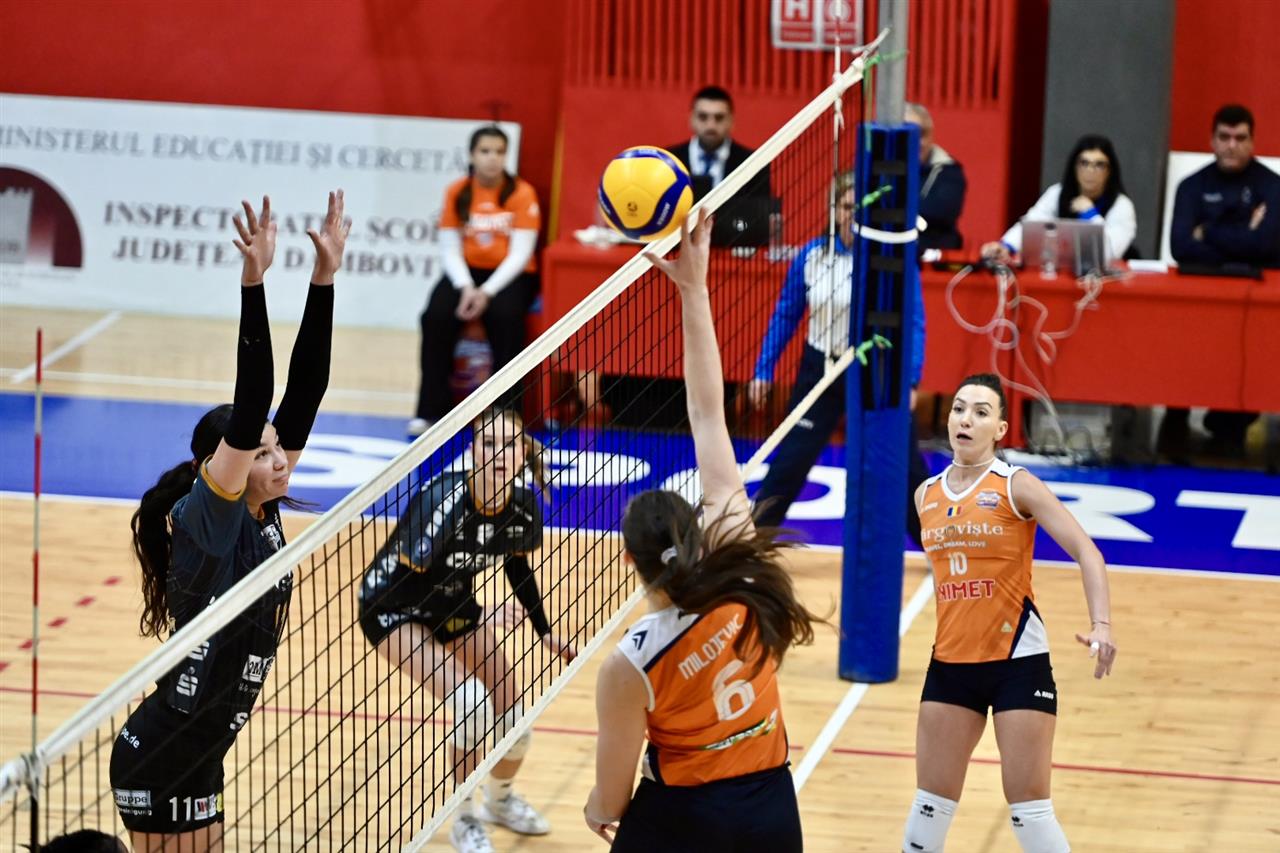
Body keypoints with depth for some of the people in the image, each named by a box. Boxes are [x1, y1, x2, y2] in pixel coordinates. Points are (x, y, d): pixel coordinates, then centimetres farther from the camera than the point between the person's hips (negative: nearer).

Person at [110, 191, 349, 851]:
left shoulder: (260, 513, 3)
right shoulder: (207, 517, -17)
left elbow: (304, 389, -1)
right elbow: (249, 407, -29)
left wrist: (324, 276, -6)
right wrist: (253, 283, -35)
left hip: (196, 758, 8)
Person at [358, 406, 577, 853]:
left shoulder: (523, 505, -15)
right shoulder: (444, 500, -35)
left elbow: (518, 567, 5)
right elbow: (409, 578, -35)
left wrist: (544, 630, 9)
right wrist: (475, 619, -40)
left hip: (453, 606, 6)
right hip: (394, 606, -6)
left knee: (514, 719, 5)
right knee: (469, 701, -25)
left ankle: (500, 799, 40)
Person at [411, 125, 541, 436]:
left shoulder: (521, 193, -7)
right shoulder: (457, 192, 0)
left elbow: (521, 253, -12)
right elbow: (450, 249, -1)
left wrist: (487, 291, -23)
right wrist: (465, 287, -19)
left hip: (510, 275, -2)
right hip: (467, 271, 2)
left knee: (506, 316, -34)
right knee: (436, 316, -26)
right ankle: (432, 408, -17)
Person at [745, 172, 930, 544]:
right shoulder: (811, 255, -3)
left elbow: (914, 325, -10)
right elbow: (785, 316, 5)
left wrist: (909, 381, -20)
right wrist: (763, 370, 2)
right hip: (820, 371, 2)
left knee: (906, 467, 5)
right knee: (788, 463, 2)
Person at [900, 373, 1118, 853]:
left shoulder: (1016, 486, -8)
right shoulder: (926, 495, 7)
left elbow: (1086, 552, -14)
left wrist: (1101, 624, -28)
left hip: (1017, 660, -5)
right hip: (951, 663, 5)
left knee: (1028, 808, -4)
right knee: (931, 802, 10)